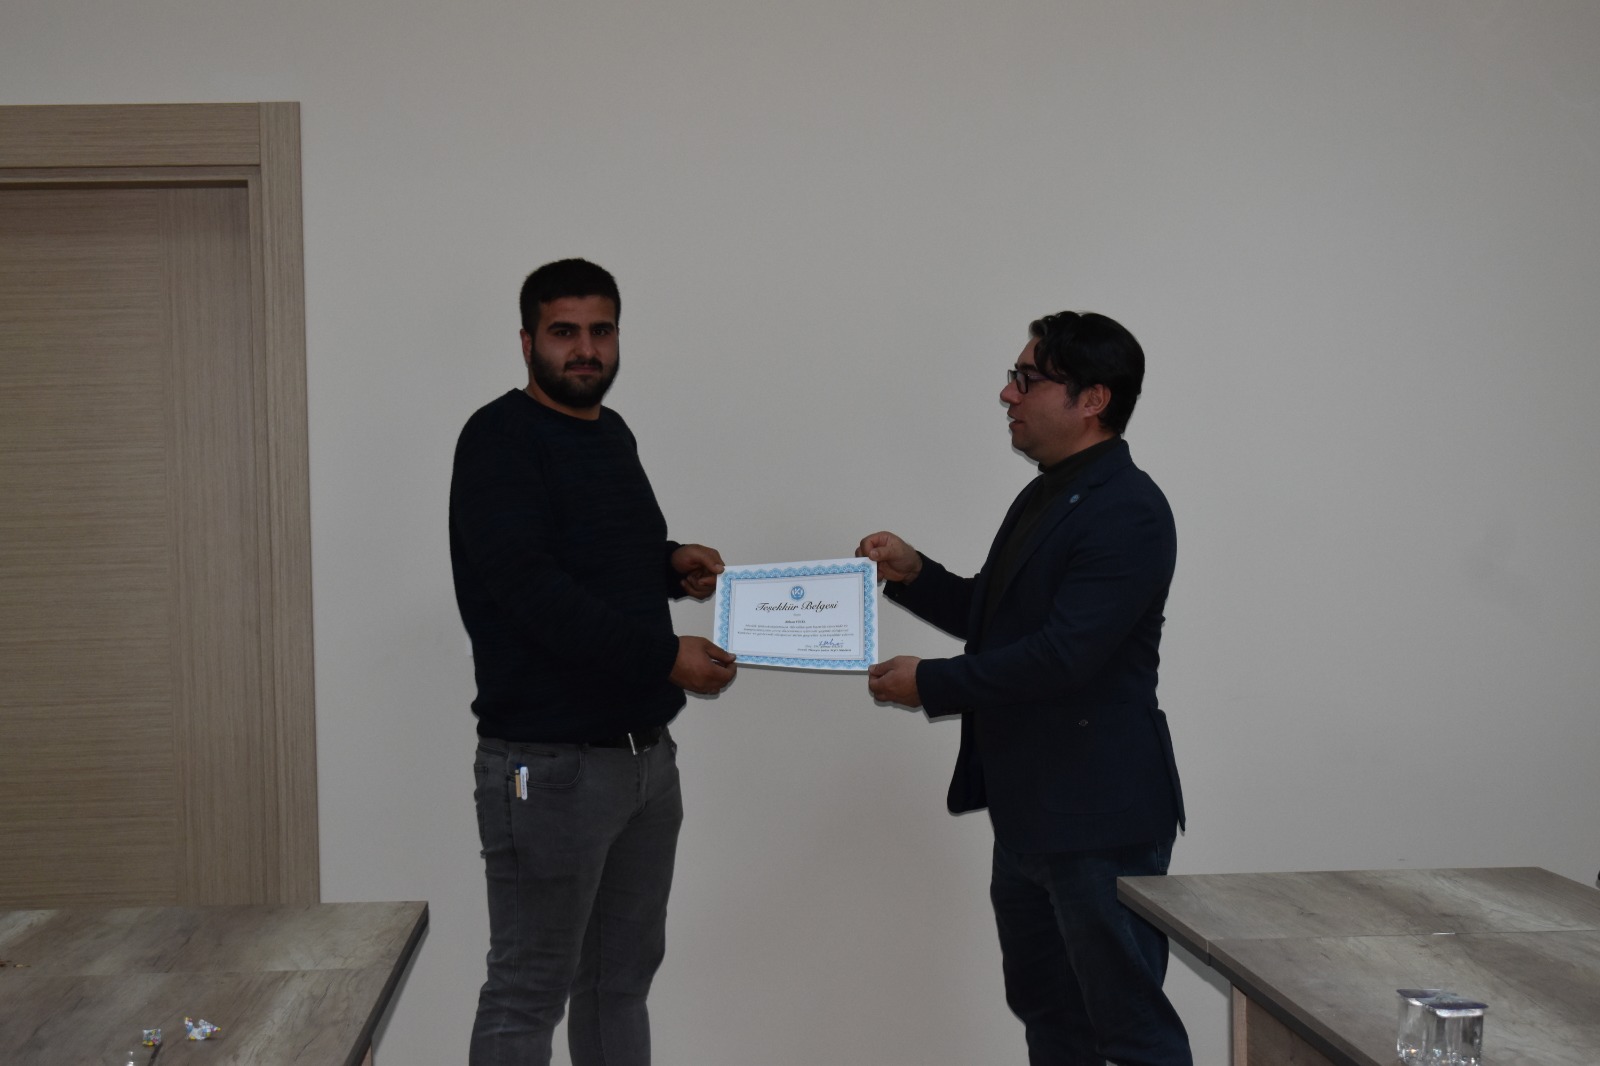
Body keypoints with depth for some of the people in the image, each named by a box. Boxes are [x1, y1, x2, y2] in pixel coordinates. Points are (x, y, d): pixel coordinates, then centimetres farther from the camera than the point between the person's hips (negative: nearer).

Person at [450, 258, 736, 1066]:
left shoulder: (611, 435, 15)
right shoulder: (500, 440, -11)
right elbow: (533, 589, -22)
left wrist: (670, 564, 6)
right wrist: (665, 657, -23)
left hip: (645, 751, 9)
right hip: (549, 764, -9)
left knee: (622, 977, 16)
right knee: (528, 996, -1)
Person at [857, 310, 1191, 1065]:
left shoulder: (1127, 512, -18)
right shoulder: (1045, 497, 14)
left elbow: (1062, 655, -25)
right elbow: (998, 618, 21)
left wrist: (931, 684, -17)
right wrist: (913, 573, 5)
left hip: (1099, 816, -10)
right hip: (1028, 810, 10)